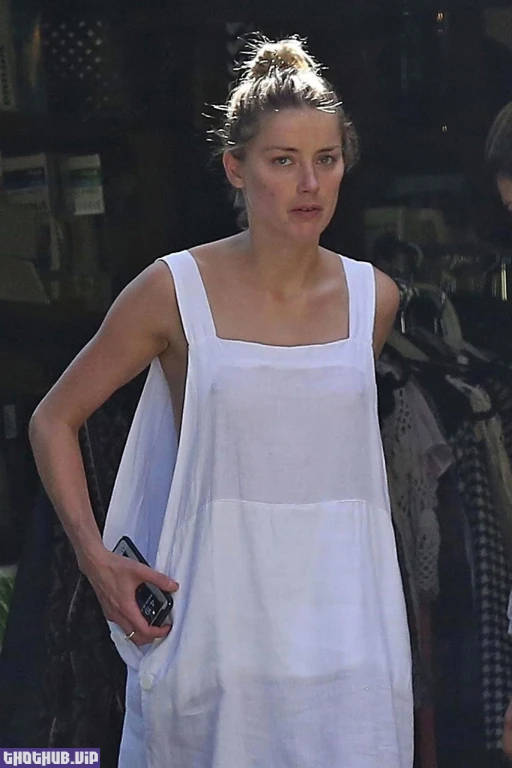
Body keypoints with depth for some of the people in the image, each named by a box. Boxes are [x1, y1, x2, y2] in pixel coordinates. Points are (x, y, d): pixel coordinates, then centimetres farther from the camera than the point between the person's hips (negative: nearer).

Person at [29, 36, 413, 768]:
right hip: (216, 619, -2)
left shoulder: (374, 298, 4)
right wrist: (95, 558, -4)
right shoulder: (176, 291, -4)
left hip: (343, 618, 2)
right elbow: (53, 421, 4)